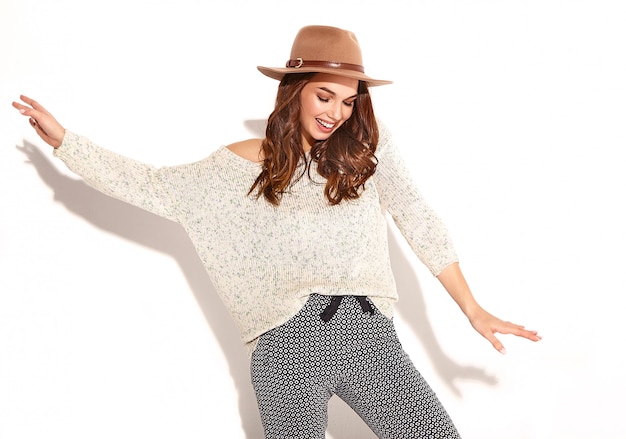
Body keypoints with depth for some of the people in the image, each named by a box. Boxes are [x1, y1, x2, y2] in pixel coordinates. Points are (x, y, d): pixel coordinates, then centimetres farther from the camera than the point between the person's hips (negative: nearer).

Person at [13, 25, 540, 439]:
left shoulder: (369, 148, 6)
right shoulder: (242, 164, 6)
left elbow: (422, 226, 5)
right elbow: (151, 185, 10)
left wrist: (473, 311, 4)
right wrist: (63, 139, 10)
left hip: (369, 333, 1)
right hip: (287, 344, -1)